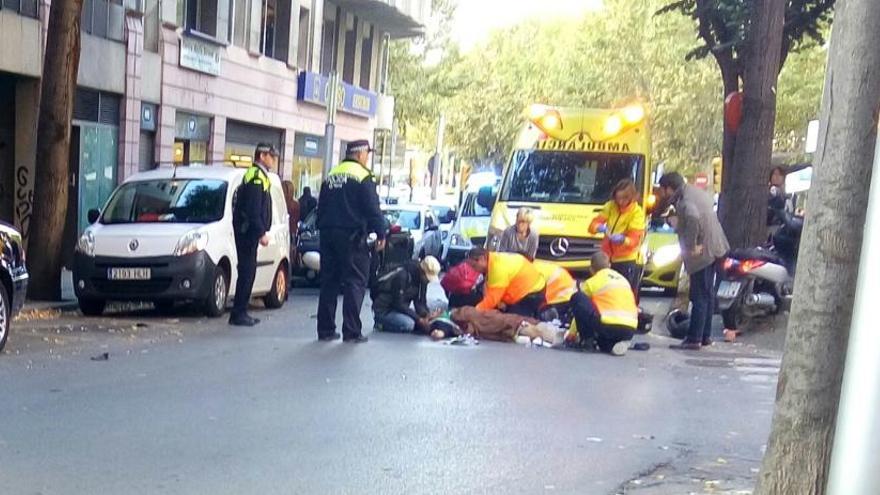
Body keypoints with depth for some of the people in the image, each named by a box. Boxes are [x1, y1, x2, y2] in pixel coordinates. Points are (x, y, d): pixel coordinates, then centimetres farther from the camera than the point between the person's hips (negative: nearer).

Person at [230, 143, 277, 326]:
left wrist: (261, 231, 17)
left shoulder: (258, 175, 19)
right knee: (247, 272, -8)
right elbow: (253, 210, -19)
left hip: (248, 231, 10)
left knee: (247, 272, 12)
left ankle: (241, 313, 16)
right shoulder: (257, 177, -13)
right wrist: (262, 233, -19)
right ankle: (238, 314, -5)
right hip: (248, 231, -10)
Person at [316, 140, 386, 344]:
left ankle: (325, 330, 12)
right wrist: (381, 234, -6)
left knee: (329, 282, 10)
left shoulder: (331, 176, 14)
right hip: (352, 236, -7)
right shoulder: (362, 176, -8)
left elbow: (321, 207, 18)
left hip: (328, 234, 7)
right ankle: (351, 331, -5)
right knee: (355, 283, -2)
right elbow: (373, 209, -12)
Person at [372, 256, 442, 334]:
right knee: (408, 324, -31)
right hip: (383, 310, -8)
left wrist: (427, 315, -22)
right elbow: (398, 304, -27)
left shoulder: (422, 278, -2)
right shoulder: (402, 275, -26)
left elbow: (419, 301, -1)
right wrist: (418, 319, -28)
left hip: (400, 309, 9)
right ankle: (382, 324, -4)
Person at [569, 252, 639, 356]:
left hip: (609, 326, -6)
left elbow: (580, 307, 20)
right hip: (630, 331, 6)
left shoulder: (591, 282, 11)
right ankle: (610, 345, 3)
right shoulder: (623, 279, 26)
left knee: (576, 297, 3)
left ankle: (587, 340, 1)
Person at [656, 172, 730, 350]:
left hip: (703, 252, -10)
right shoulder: (696, 192, 11)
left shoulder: (684, 200, -18)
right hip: (715, 248, 10)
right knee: (707, 294, 16)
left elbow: (693, 217, -38)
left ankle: (694, 339, -3)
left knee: (700, 297, -6)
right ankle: (705, 335, 24)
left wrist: (692, 245, -28)